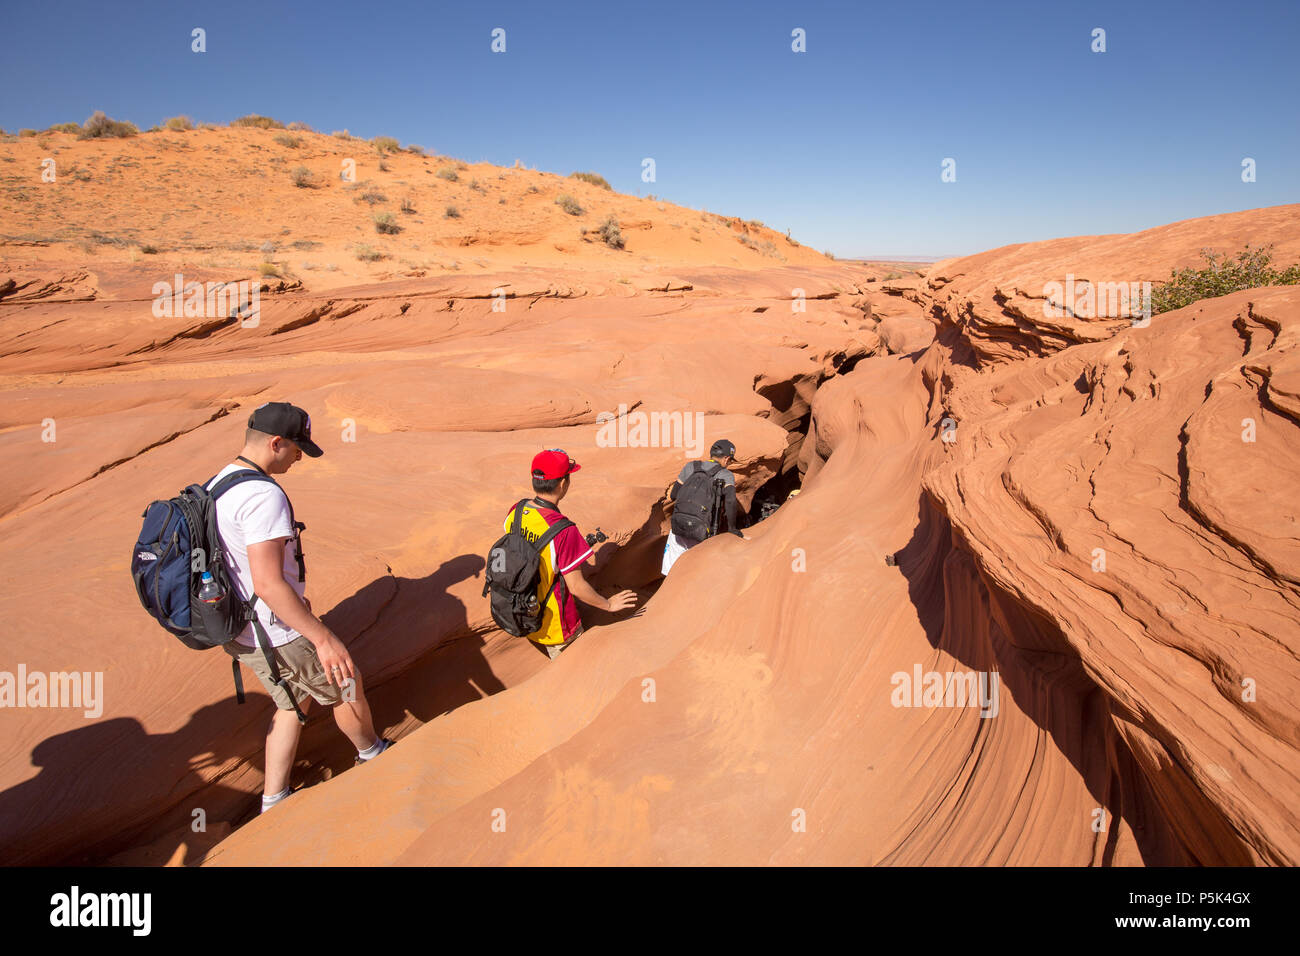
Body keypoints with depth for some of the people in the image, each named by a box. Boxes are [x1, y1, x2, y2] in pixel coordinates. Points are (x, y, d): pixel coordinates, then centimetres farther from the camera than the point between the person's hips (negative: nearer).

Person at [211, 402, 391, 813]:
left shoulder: (215, 486, 7)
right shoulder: (263, 494, -26)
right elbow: (268, 583, -31)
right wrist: (323, 638, -29)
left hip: (239, 630, 9)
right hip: (277, 636, -9)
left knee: (294, 702, 24)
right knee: (345, 686, 14)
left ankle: (273, 802, 29)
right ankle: (371, 753, 39)